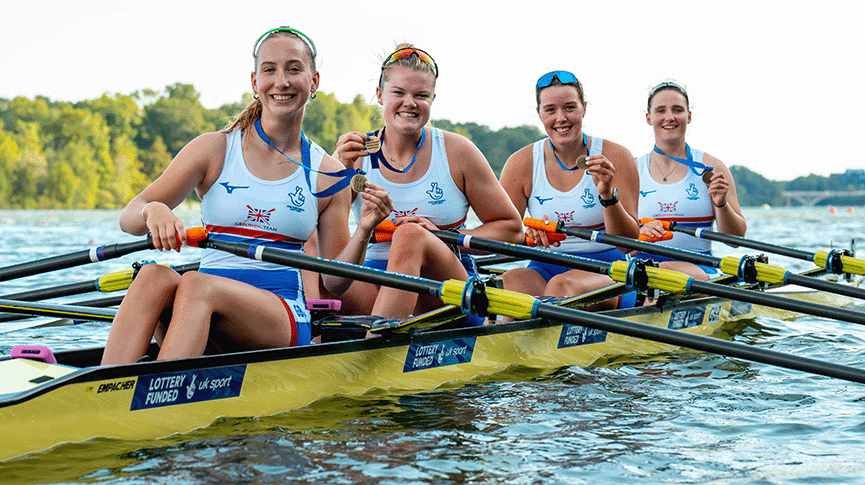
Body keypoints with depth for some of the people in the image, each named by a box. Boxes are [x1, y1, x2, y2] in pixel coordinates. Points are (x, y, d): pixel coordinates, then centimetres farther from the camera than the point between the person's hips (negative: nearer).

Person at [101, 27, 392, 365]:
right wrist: (153, 211, -22)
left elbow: (333, 281, 9)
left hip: (283, 318, -1)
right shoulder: (214, 150, 7)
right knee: (154, 276, -32)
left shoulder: (328, 175, 8)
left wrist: (363, 232, -9)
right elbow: (128, 218, 2)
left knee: (196, 285, -32)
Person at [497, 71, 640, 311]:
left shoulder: (614, 157, -1)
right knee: (510, 280, -34)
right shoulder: (522, 163, 3)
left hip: (605, 273, -2)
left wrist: (608, 195, -22)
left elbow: (629, 242, -5)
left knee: (562, 285, -37)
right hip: (544, 270, 2)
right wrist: (528, 236, -23)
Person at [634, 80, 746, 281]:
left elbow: (735, 238, 6)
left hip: (699, 270, 0)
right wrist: (640, 235, -17)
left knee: (667, 270, -35)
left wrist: (721, 205, -13)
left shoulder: (710, 168, 7)